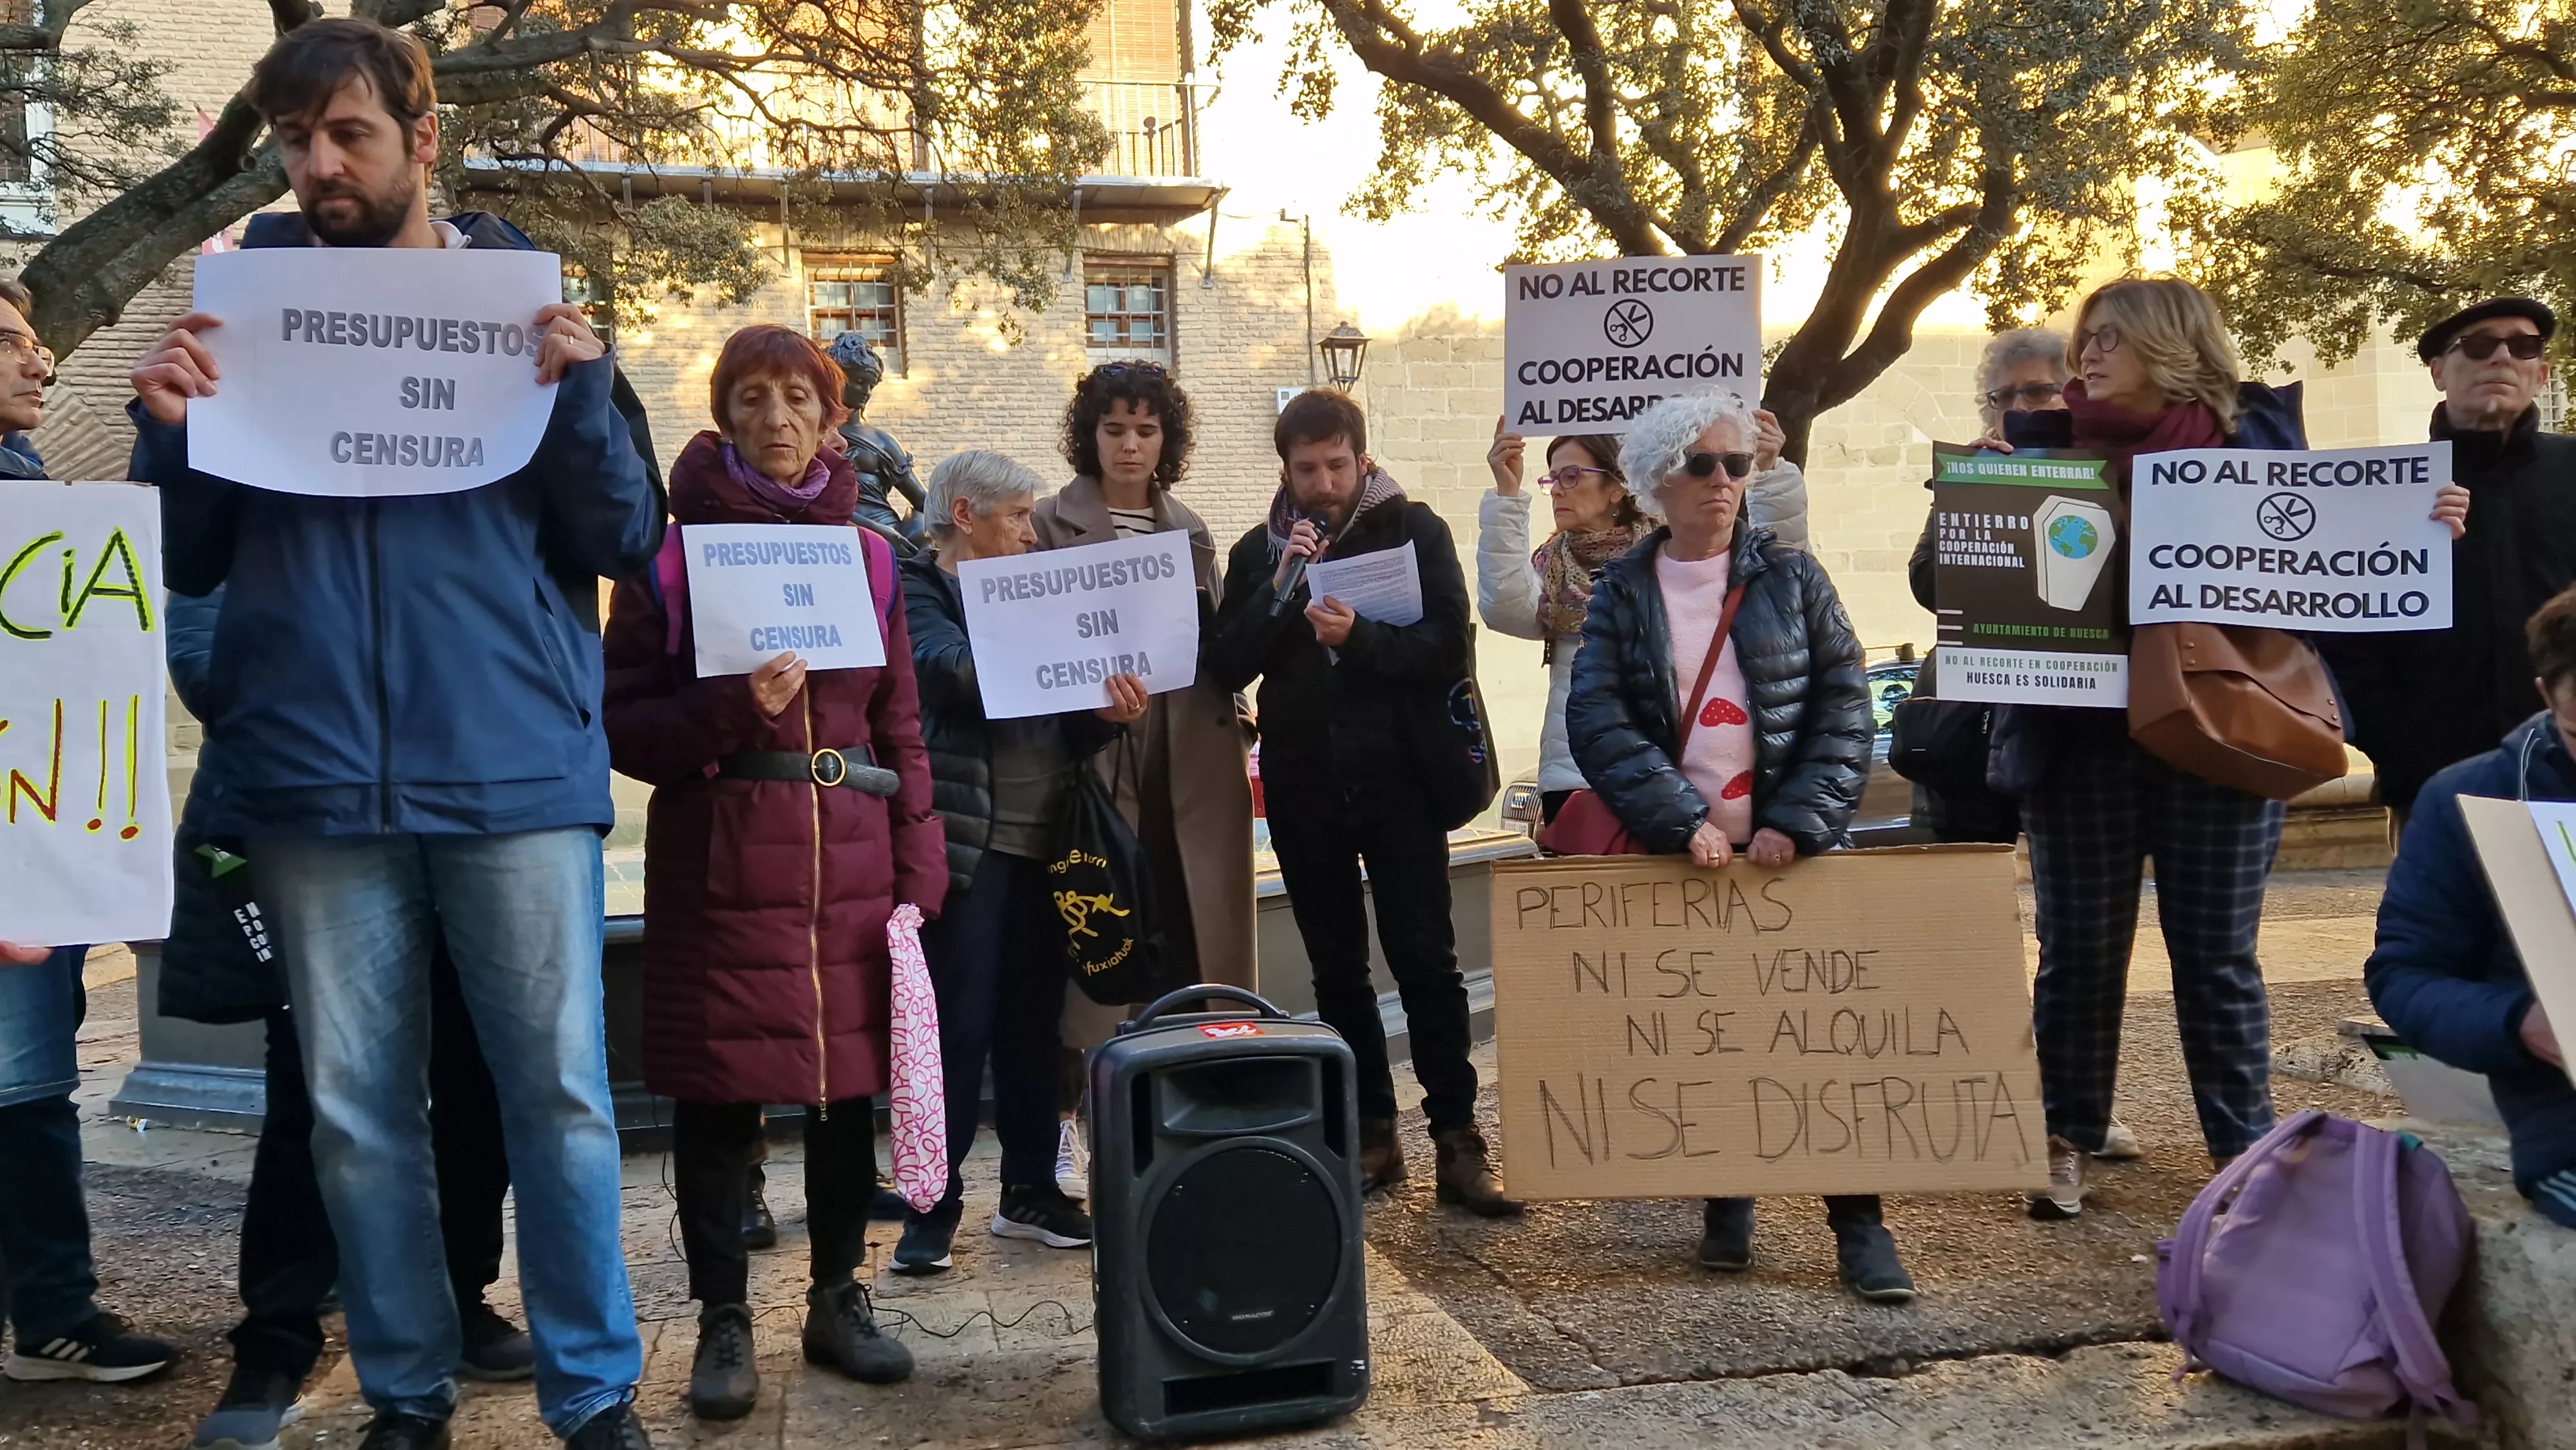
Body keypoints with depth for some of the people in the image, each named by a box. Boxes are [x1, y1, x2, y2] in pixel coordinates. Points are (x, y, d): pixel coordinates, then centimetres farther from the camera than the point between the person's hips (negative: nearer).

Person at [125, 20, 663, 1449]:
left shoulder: (525, 304, 5)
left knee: (558, 1093, 1)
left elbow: (622, 544, 2)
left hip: (510, 764, -2)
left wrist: (582, 394, -14)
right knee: (355, 1111, 8)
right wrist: (170, 429, -8)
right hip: (314, 773, 2)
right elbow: (190, 563, 10)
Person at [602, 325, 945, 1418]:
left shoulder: (868, 557, 9)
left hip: (849, 864, 3)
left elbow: (902, 728, 9)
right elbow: (621, 724, -1)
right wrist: (731, 712, -18)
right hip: (720, 868, -2)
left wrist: (918, 876, 4)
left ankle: (837, 1298, 25)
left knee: (847, 1083, 9)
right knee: (718, 1094, 3)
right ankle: (723, 1320, 17)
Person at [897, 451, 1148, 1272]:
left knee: (1034, 1021, 10)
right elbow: (956, 671, -22)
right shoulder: (916, 592, -1)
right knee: (956, 1026, -4)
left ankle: (1030, 1191, 20)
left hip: (1040, 843, 6)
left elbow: (1066, 727, 13)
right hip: (964, 842, -6)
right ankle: (932, 1207, 5)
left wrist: (1108, 712, -10)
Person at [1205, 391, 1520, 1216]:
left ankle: (1457, 1140, 3)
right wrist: (1281, 589, -12)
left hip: (1397, 778, -3)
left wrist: (1359, 638, -24)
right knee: (1337, 971, 9)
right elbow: (1223, 668, -1)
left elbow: (1447, 649, -10)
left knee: (1427, 962, -3)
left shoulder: (1413, 531, 0)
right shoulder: (1259, 551, 9)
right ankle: (1370, 1133, 18)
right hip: (1302, 787, 3)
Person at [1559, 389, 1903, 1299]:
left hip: (1790, 848, 0)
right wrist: (1683, 819, -18)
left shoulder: (1790, 578, 5)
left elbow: (1844, 706, 0)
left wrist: (1798, 821, -12)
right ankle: (1725, 1205, 19)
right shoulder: (1621, 593, 4)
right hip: (1676, 854, 0)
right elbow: (1597, 719, -7)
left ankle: (1858, 1221, 5)